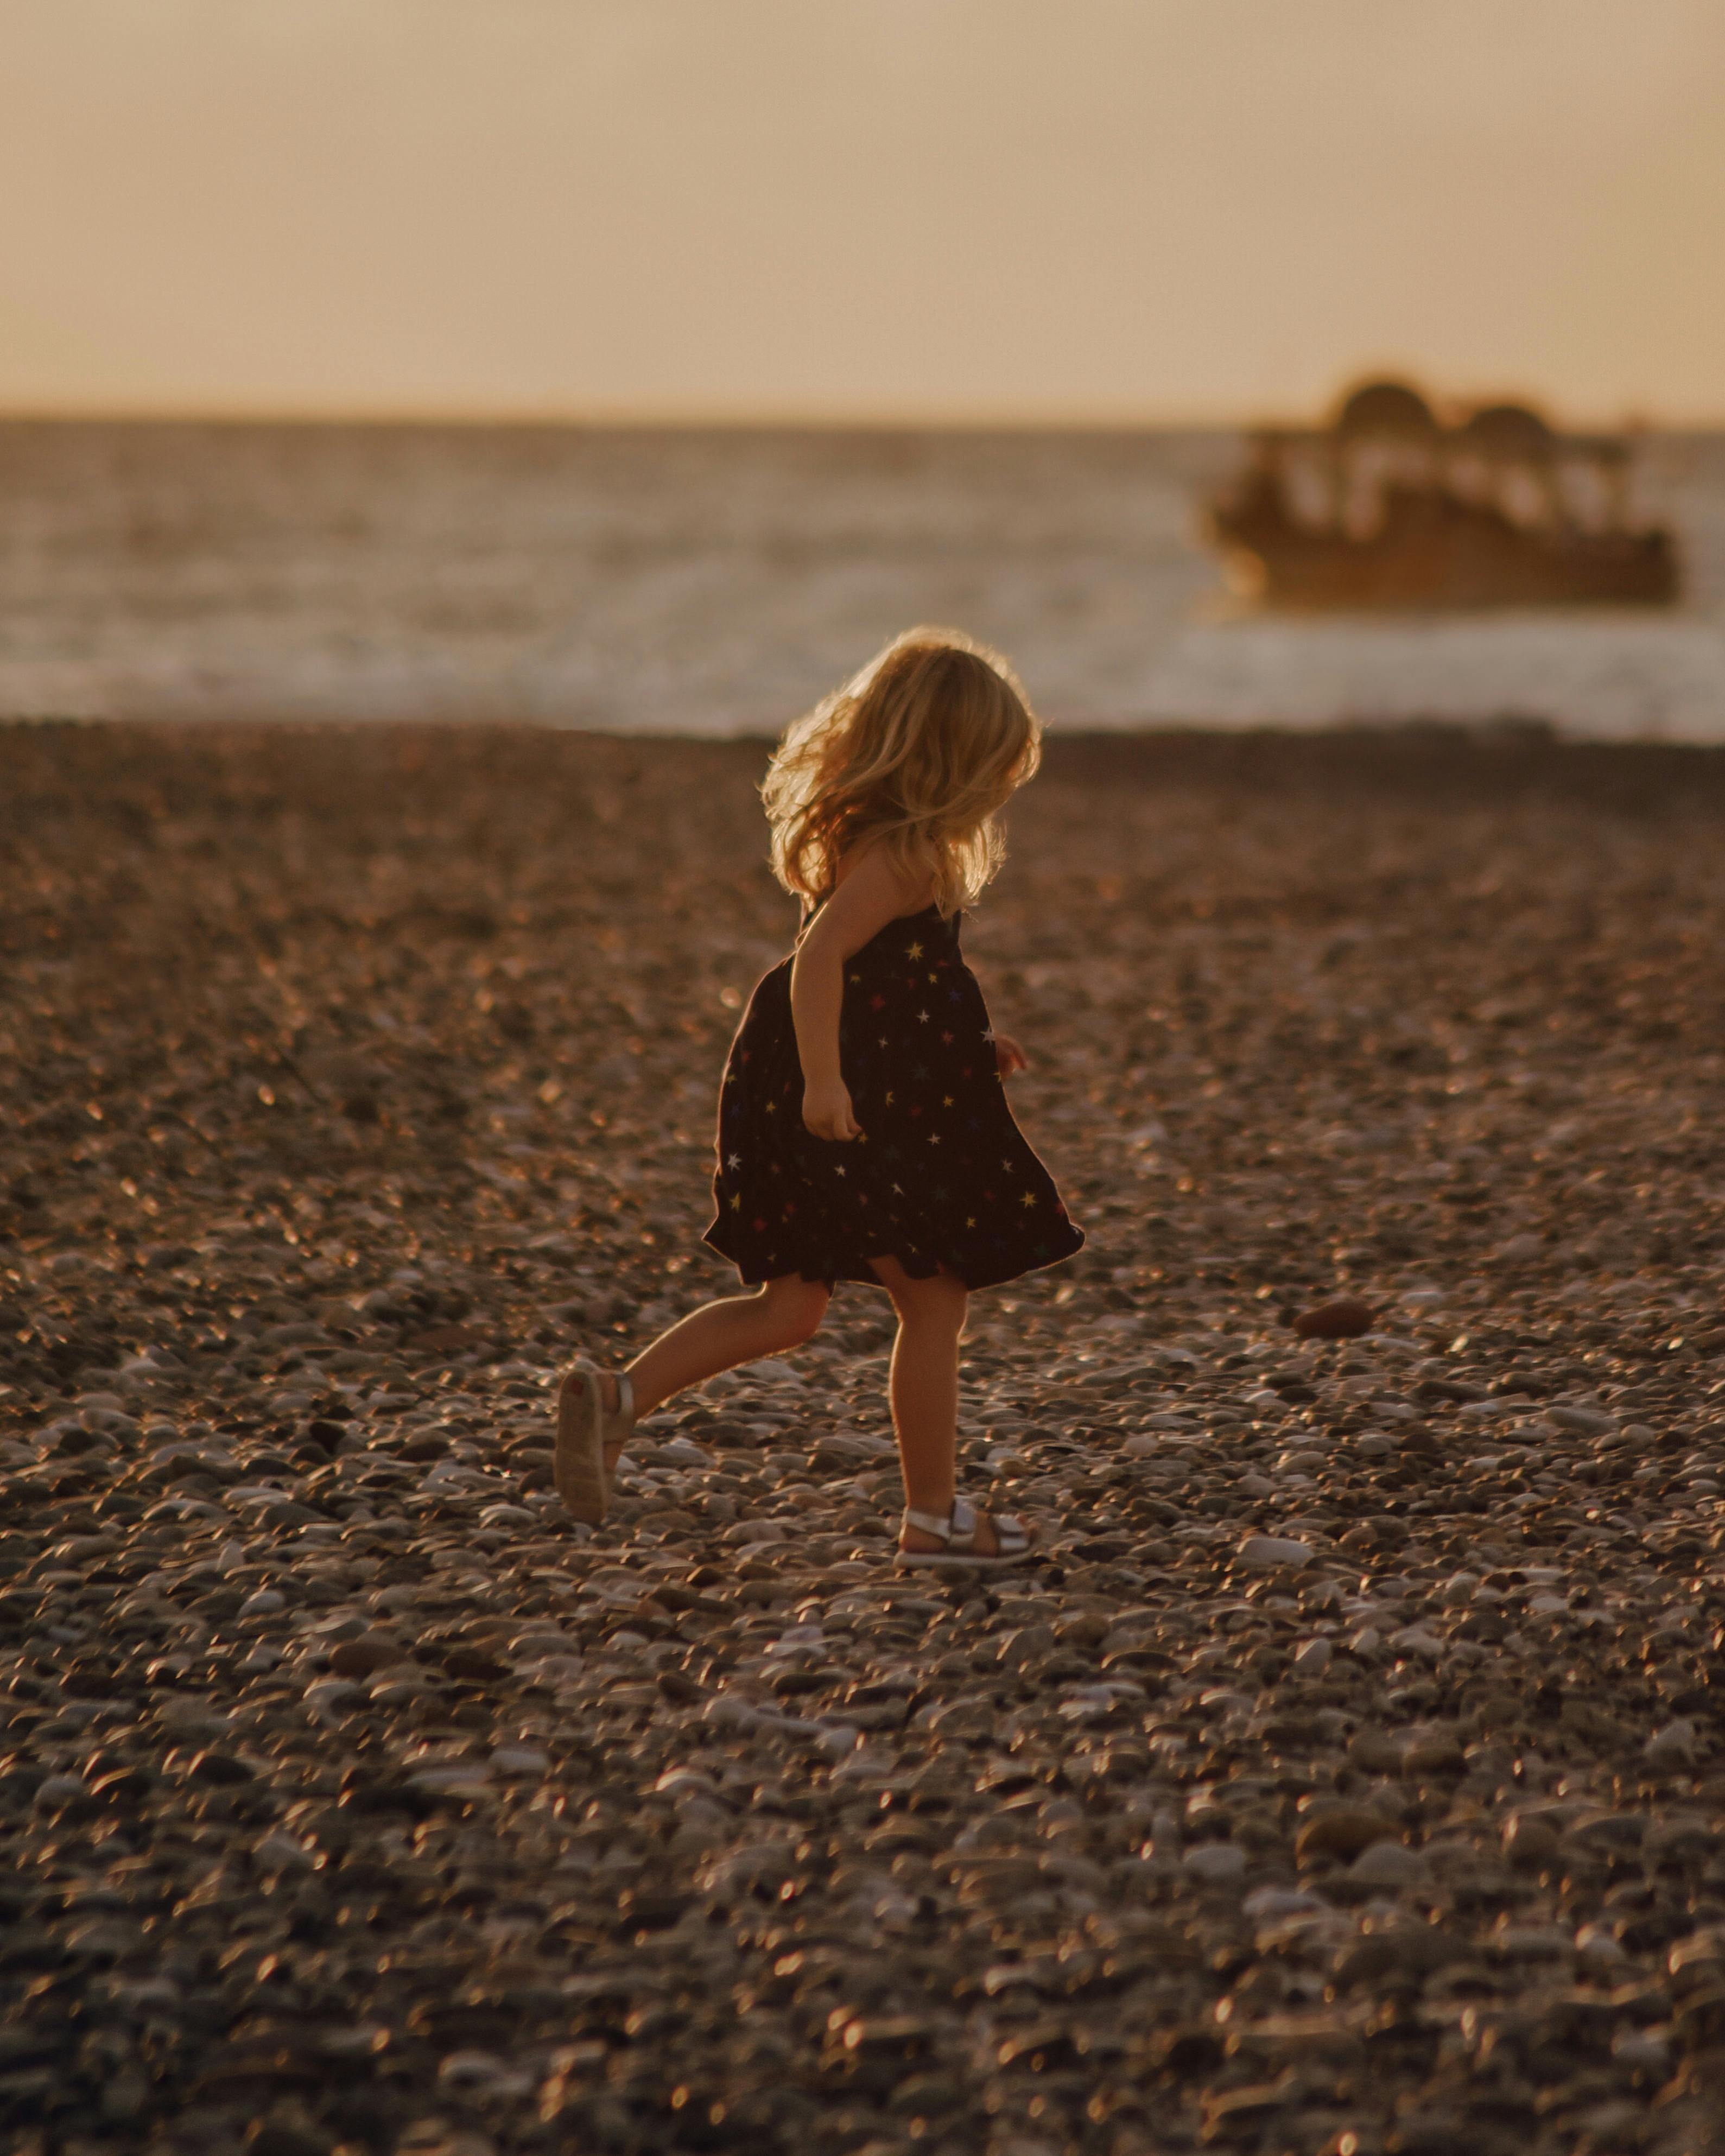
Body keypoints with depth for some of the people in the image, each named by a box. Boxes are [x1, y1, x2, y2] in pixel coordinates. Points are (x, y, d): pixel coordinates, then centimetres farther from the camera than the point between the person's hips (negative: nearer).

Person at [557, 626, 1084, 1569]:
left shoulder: (863, 835, 12)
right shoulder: (903, 854, -18)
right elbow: (820, 959, -29)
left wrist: (968, 1043, 21)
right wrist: (824, 1080, -34)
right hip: (869, 1114, -9)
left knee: (790, 1307, 13)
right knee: (933, 1304, 5)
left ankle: (615, 1395, 0)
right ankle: (934, 1518, 14)